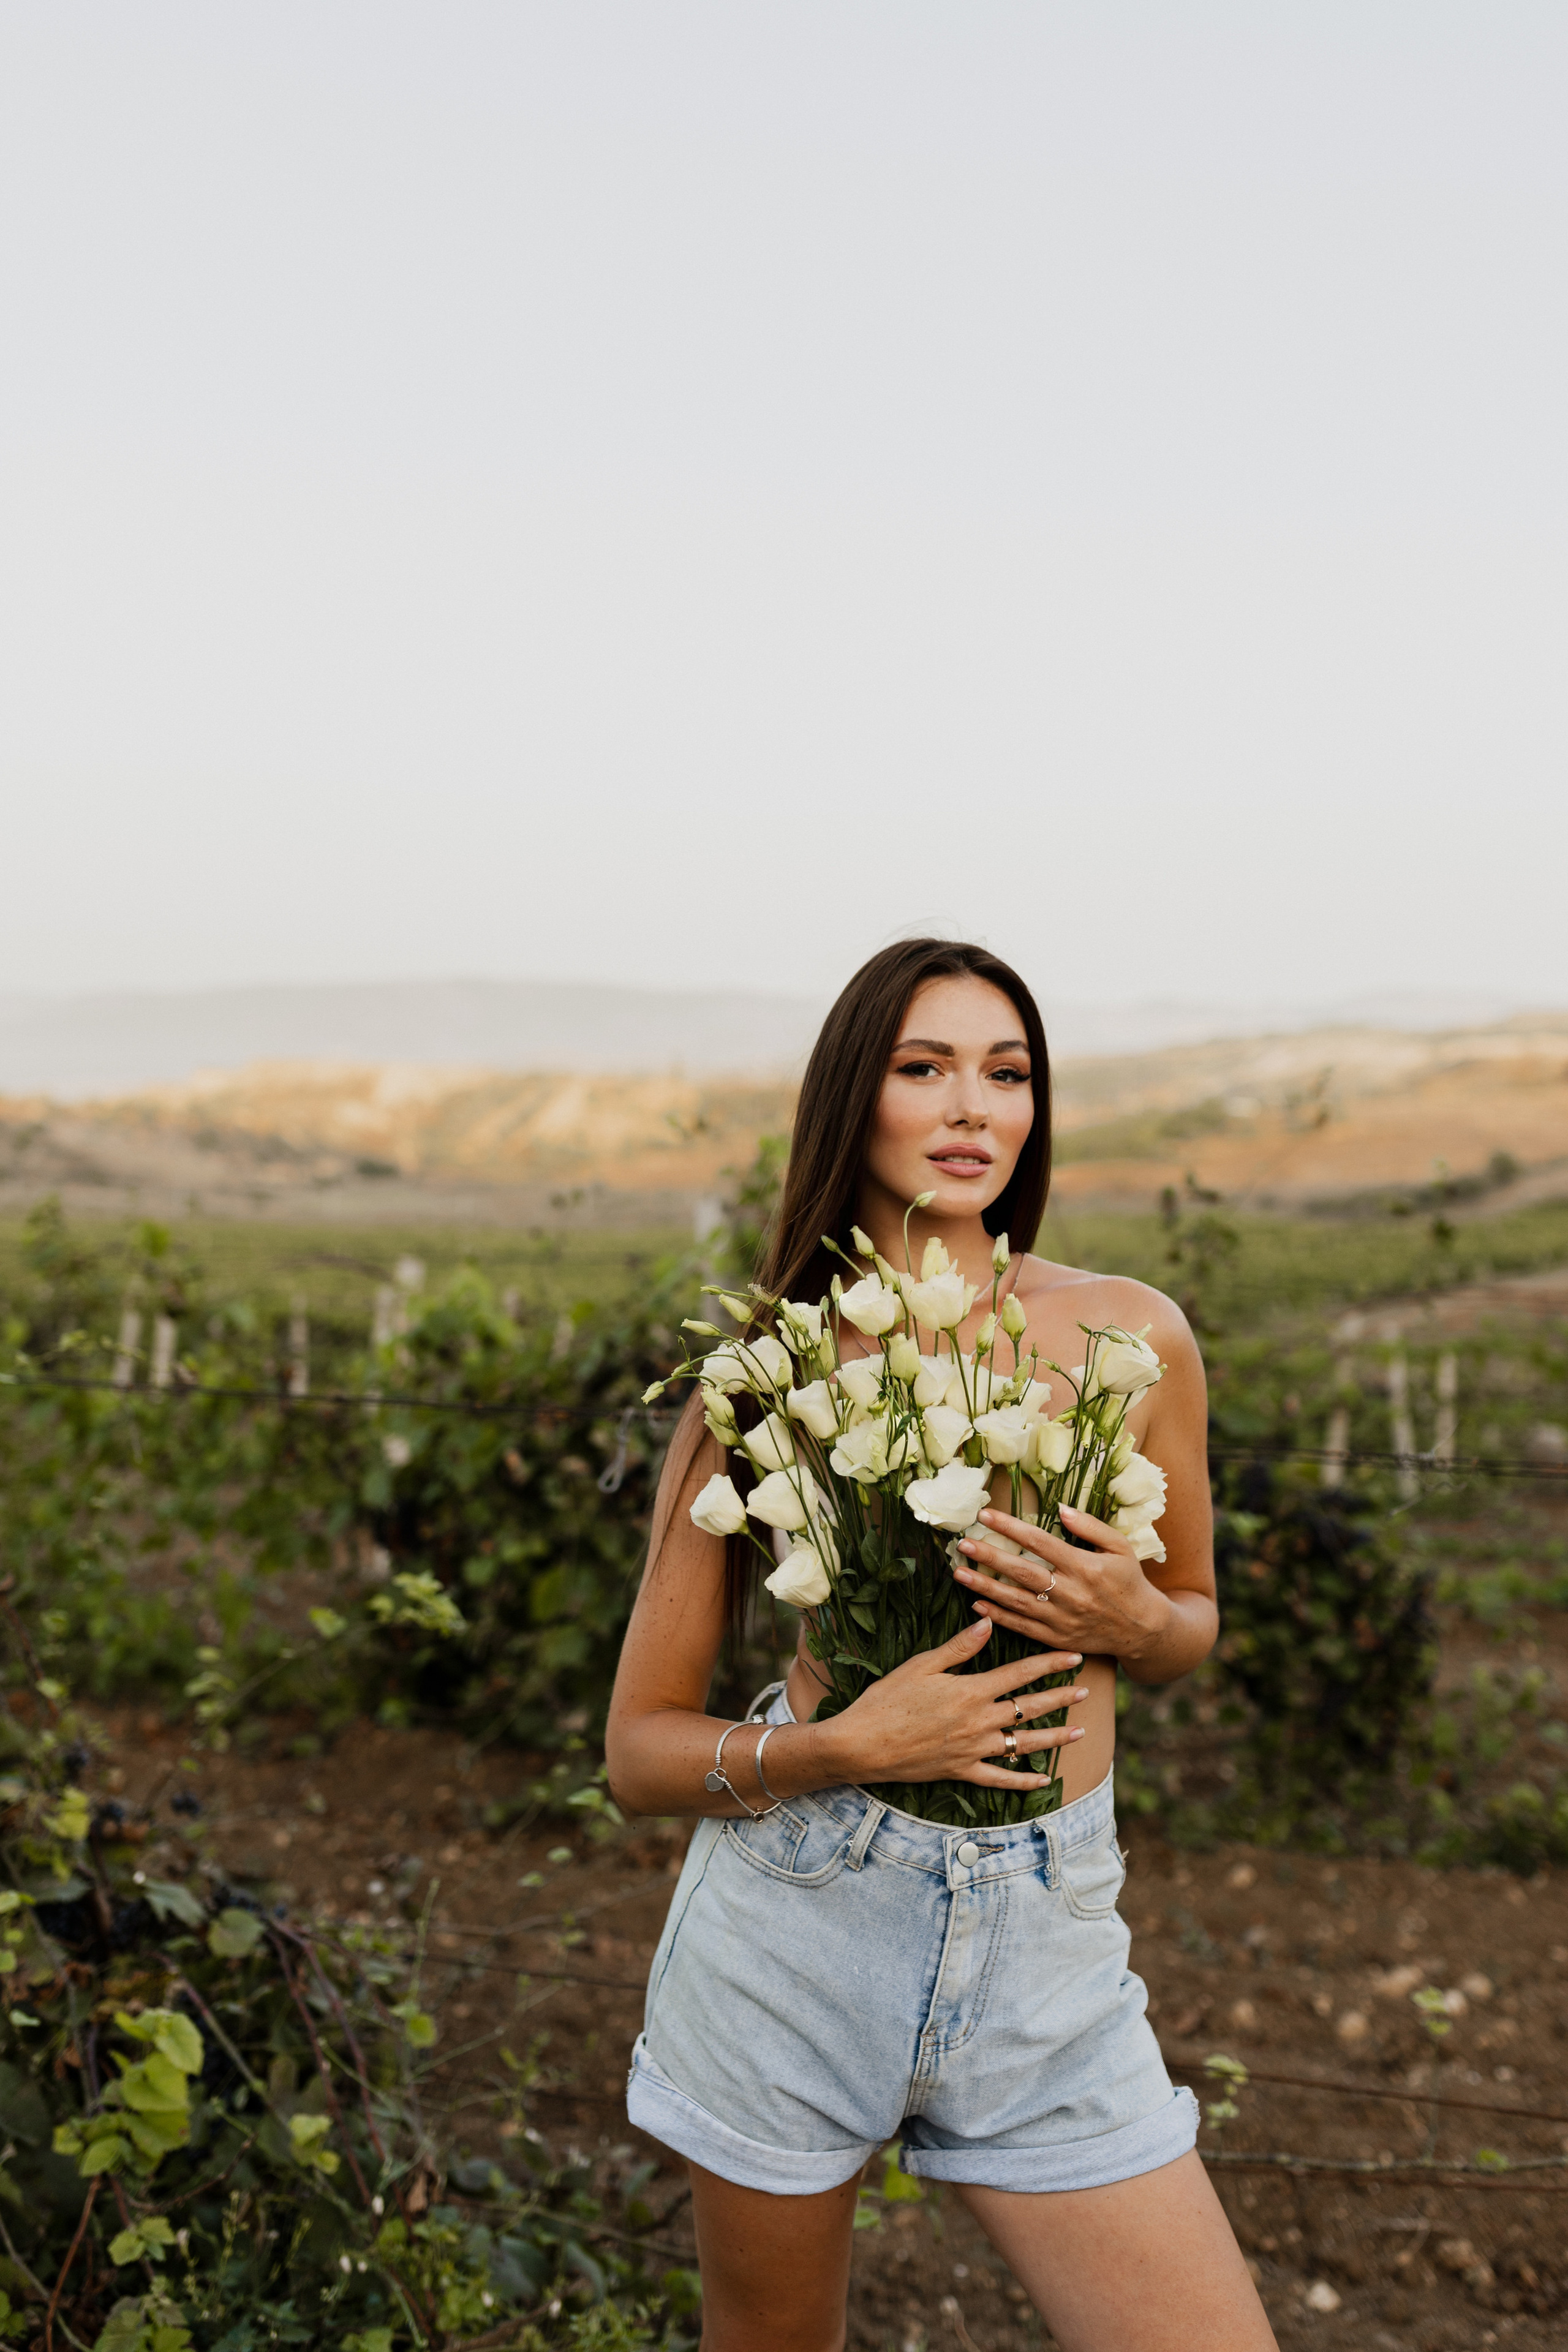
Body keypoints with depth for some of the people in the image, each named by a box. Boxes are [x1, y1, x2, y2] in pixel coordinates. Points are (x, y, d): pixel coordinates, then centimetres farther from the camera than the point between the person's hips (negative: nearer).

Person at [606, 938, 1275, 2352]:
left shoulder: (1132, 1336, -1)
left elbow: (1195, 1621, 14)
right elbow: (640, 1751, 0)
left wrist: (1131, 1622, -9)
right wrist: (841, 1749, -18)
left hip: (1047, 1946, 2)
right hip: (795, 1925, -1)